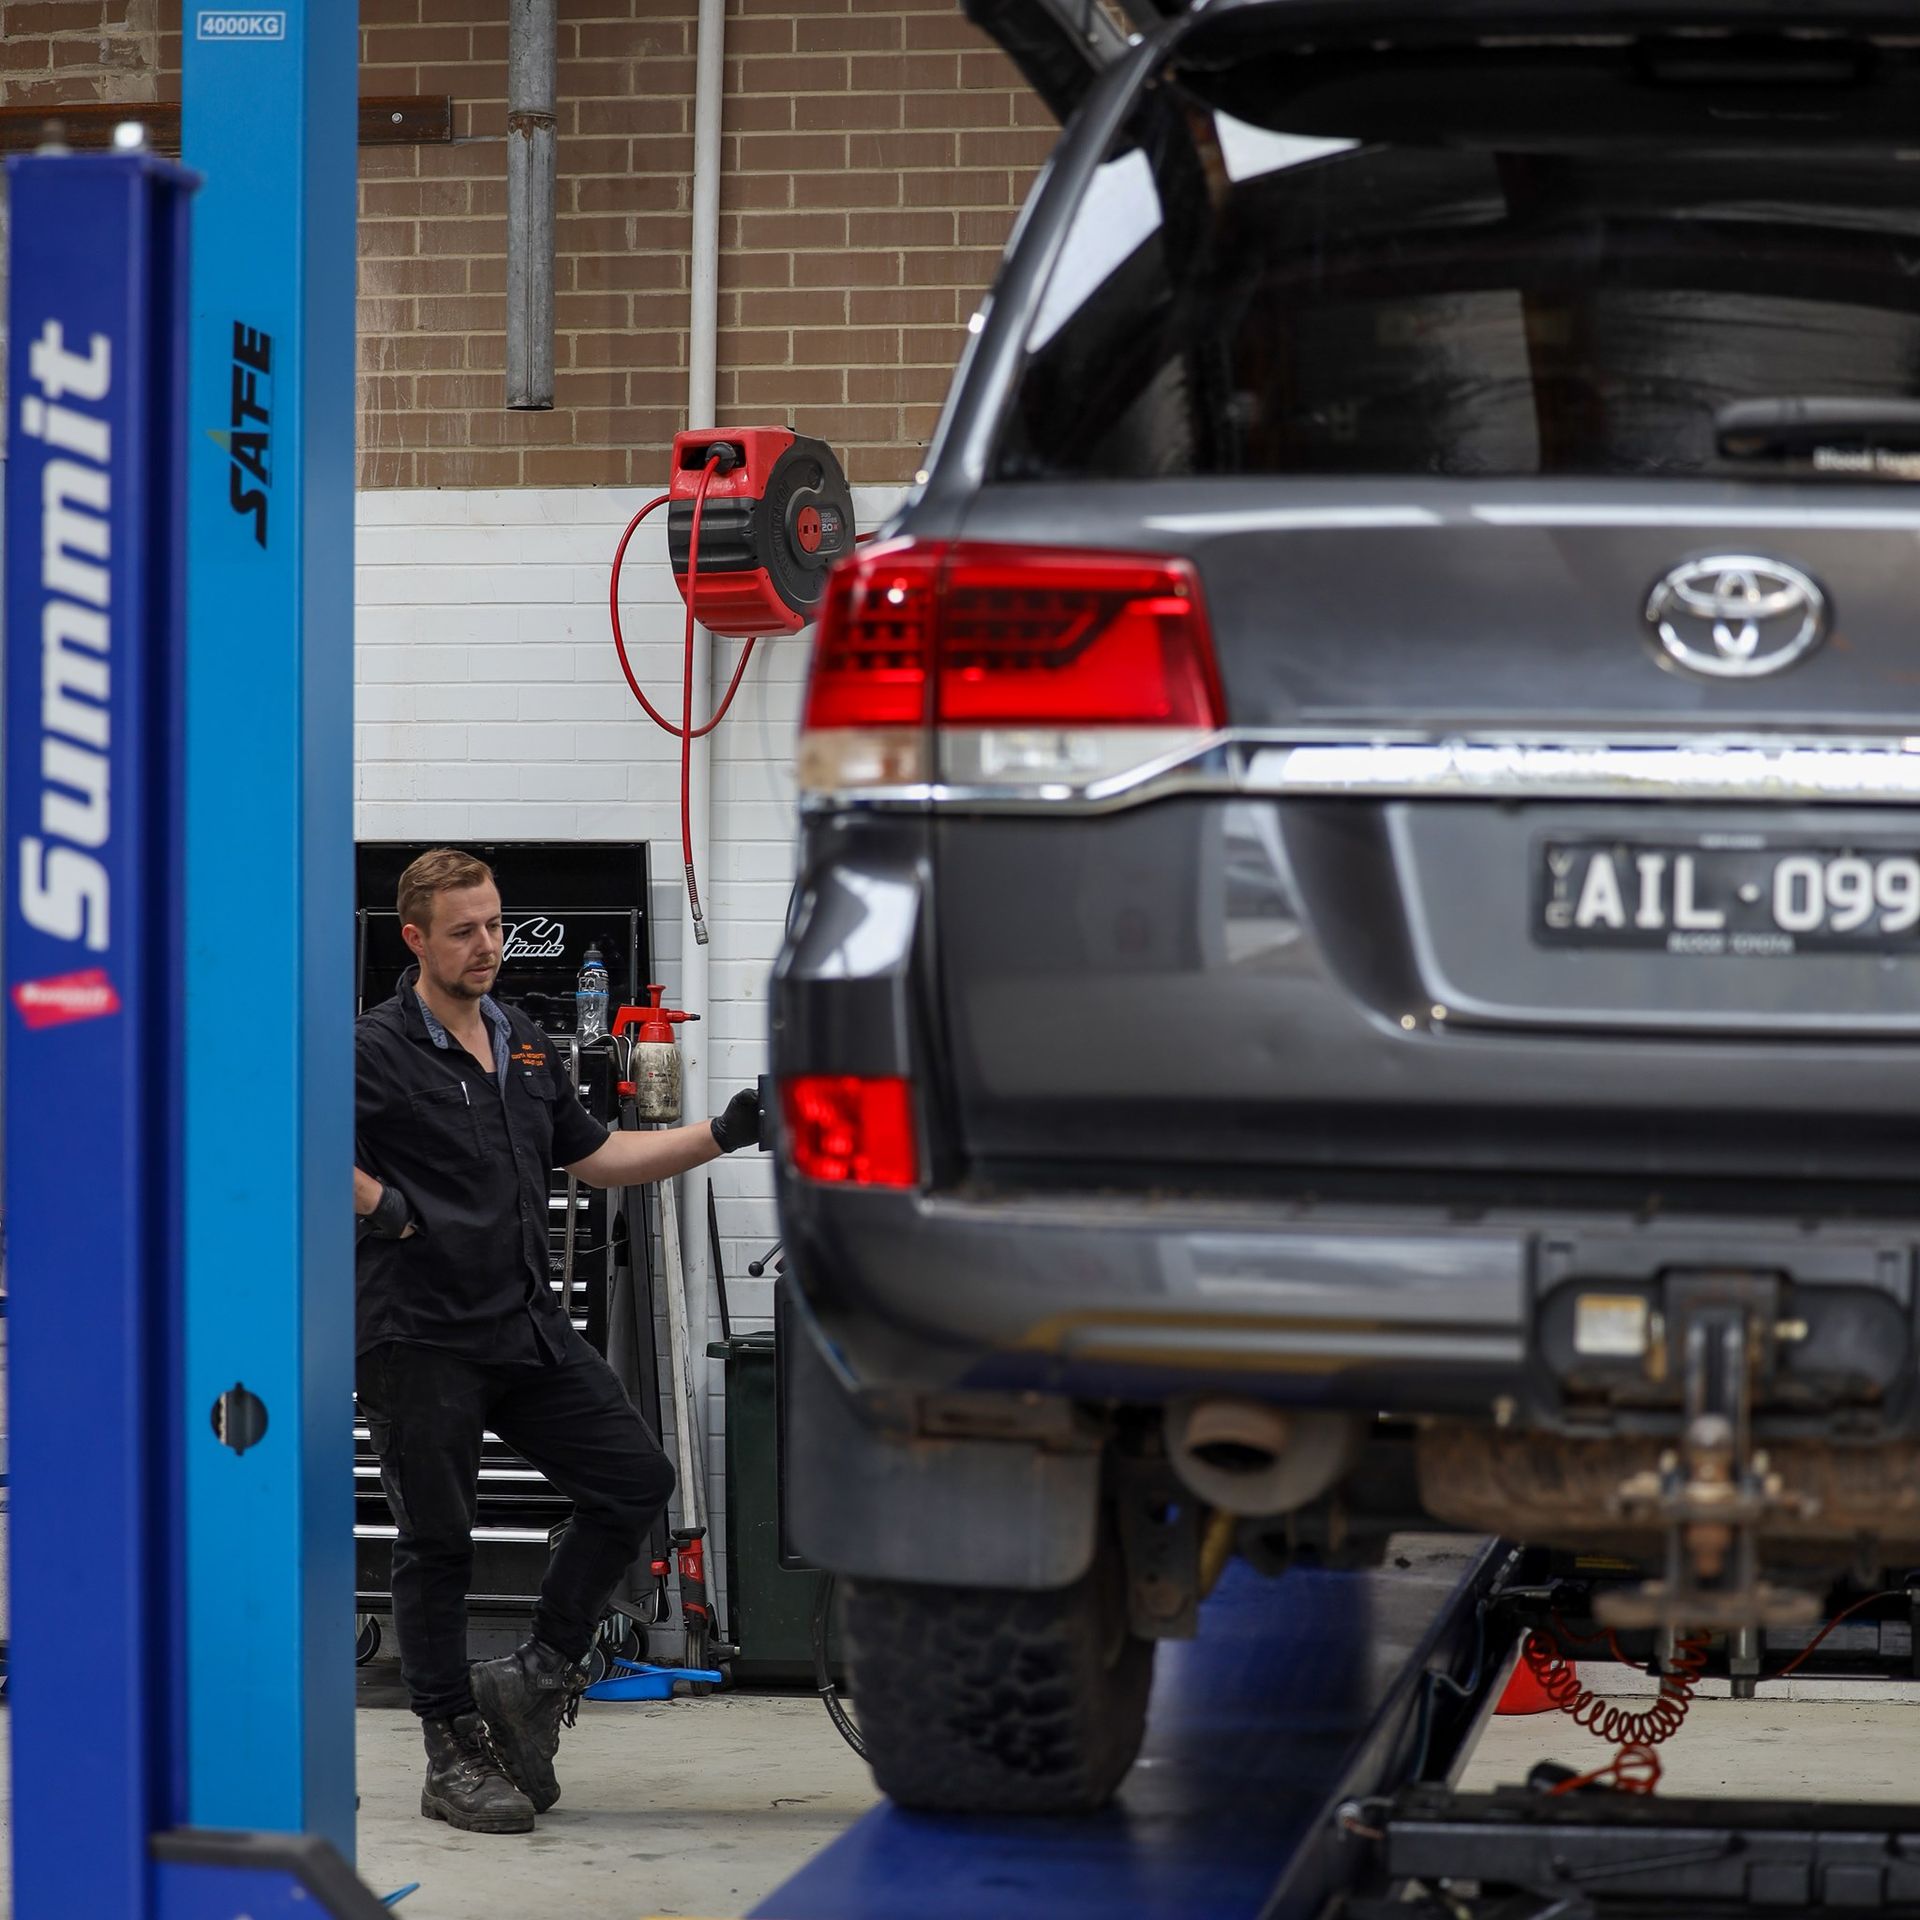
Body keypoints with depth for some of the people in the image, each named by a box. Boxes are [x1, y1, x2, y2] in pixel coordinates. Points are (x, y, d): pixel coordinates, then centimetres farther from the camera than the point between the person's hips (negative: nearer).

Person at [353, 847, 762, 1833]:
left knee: (635, 1478, 2)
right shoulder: (376, 1049, -9)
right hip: (420, 1335, -7)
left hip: (526, 1326, 7)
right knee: (436, 1542, 1)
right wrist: (387, 1209, -16)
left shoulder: (525, 1048, 15)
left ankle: (538, 1675, 14)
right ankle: (455, 1757, 10)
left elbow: (596, 1157, 22)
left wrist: (719, 1135, 14)